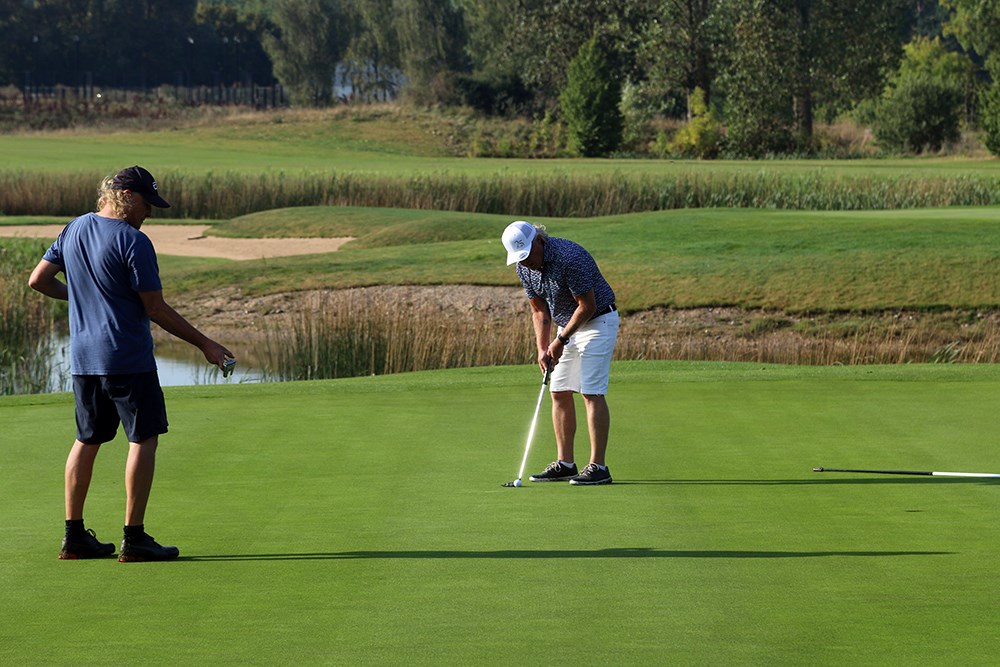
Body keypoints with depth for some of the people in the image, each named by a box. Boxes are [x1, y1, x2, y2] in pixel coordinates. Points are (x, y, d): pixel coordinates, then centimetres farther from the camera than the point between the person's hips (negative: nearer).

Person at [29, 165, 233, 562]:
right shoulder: (133, 242, -14)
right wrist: (203, 343, -4)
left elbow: (38, 280, 14)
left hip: (82, 358, 8)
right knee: (144, 440, -1)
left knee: (87, 441, 13)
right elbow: (156, 309, -12)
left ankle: (74, 536, 15)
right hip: (128, 358, -7)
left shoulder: (74, 230, 8)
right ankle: (134, 537, -3)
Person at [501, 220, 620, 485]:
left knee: (592, 392, -13)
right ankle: (565, 463, 10)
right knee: (559, 392, 5)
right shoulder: (524, 267, -3)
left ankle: (598, 466, -13)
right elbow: (539, 311, 6)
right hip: (567, 326, 8)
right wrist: (542, 349, -6)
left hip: (597, 322, -8)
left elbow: (587, 306, -23)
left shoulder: (570, 257, -28)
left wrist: (561, 340, -17)